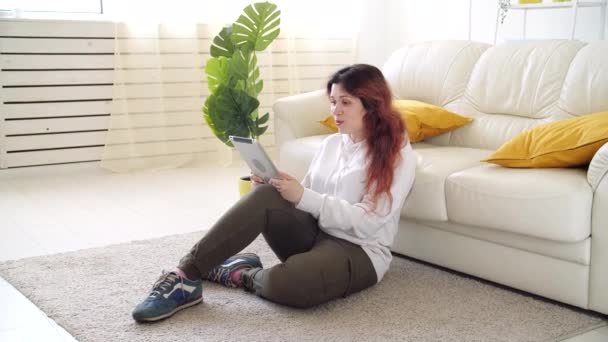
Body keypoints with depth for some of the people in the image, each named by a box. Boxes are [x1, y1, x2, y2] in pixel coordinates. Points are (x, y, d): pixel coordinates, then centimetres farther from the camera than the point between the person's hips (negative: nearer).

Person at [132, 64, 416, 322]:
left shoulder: (398, 155, -7)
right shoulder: (331, 143, 15)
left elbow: (367, 222, -16)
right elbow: (305, 199, 12)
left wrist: (303, 197, -22)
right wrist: (269, 190, -10)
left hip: (358, 251, -6)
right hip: (312, 235, 6)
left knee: (286, 284, -39)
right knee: (266, 196, -27)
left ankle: (239, 274, -6)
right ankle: (185, 274, -25)